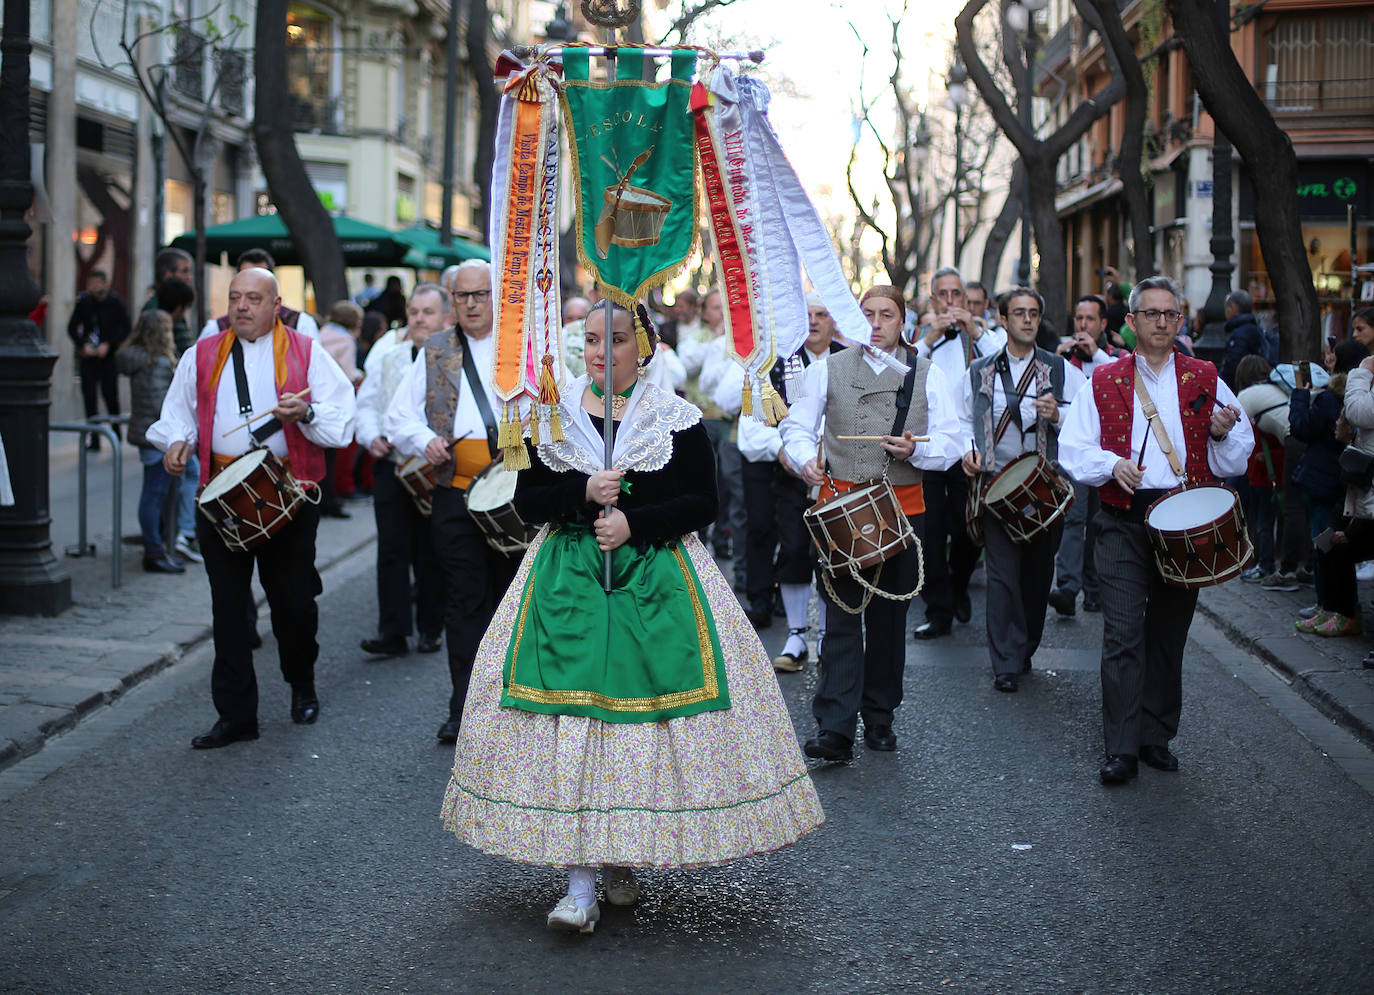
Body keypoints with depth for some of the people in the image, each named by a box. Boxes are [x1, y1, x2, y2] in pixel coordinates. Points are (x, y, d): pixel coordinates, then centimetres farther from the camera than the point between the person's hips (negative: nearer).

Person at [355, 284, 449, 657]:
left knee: (431, 553, 5)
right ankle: (392, 632, 0)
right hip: (391, 468, 3)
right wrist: (372, 437, 0)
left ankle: (431, 629, 17)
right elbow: (366, 403, 18)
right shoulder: (389, 361, 14)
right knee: (392, 549, -1)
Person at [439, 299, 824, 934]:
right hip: (567, 579, 1)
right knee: (569, 708, -11)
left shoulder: (676, 419, 3)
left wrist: (634, 521, -13)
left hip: (656, 582, -1)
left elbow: (703, 504, 0)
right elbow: (527, 501, 7)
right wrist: (585, 491, -10)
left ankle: (624, 856, 16)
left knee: (642, 705, -6)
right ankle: (580, 884, -10)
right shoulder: (552, 416, 8)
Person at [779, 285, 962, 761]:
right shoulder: (828, 370, 8)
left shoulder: (926, 374, 8)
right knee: (841, 615, -8)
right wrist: (805, 458, -15)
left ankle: (879, 718, 24)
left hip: (902, 507, 2)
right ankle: (835, 728, -10)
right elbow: (796, 425, 6)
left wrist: (915, 450, -16)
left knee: (890, 618, 10)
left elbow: (951, 442, 4)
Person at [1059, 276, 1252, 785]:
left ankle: (1157, 736, 22)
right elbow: (1073, 450, 3)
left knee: (1169, 633, 9)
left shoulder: (1205, 380, 9)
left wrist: (1223, 433, -13)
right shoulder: (1103, 381, 6)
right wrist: (1112, 463, -15)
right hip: (1124, 523, -2)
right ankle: (1121, 748, -7)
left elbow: (1235, 459, 8)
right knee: (1123, 633, -9)